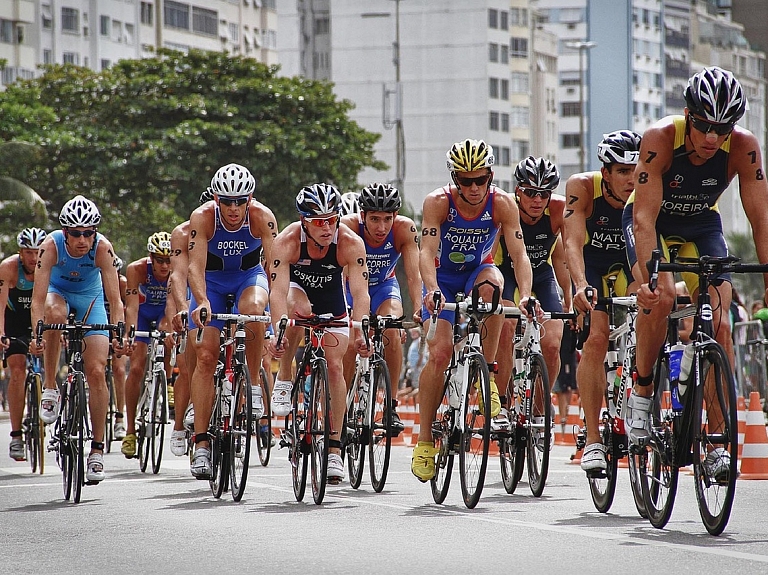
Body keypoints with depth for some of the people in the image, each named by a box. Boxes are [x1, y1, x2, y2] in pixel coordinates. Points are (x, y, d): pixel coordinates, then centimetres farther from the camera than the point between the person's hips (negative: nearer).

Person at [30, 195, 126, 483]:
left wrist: (118, 334, -48)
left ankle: (97, 449, -1)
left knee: (96, 371, -11)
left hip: (90, 297, 1)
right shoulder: (51, 245, -31)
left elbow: (115, 299, -33)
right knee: (55, 314, -39)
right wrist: (37, 335, -50)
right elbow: (38, 299, -36)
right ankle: (50, 389, -22)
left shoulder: (102, 248, -30)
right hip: (58, 291, -1)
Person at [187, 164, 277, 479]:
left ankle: (253, 384, -16)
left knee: (252, 309, -36)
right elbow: (195, 265, -35)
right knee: (205, 357, -11)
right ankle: (201, 444, -10)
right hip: (212, 279, 0)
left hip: (249, 275, 0)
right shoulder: (202, 217, -27)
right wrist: (202, 302, -53)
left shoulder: (262, 216, -27)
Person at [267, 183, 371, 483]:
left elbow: (360, 292, -38)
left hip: (331, 296, 1)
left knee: (335, 367, -8)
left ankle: (334, 449, 0)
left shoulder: (351, 244, -32)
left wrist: (360, 333, -53)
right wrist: (278, 332, -55)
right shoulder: (287, 242, -33)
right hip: (297, 286, -1)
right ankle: (284, 379, -17)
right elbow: (278, 290, -40)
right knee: (299, 308, -38)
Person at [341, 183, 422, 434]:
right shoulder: (348, 226, -32)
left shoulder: (405, 229, -28)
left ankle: (392, 406, -17)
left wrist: (419, 311, -48)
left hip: (384, 286, 1)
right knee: (350, 343, -22)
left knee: (392, 331, -27)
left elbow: (414, 274, -33)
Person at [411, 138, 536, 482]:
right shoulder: (438, 203, -24)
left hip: (478, 272, 1)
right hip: (444, 277, -1)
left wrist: (525, 296, -43)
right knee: (440, 353, -18)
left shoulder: (502, 204, -21)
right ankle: (425, 439, -7)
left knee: (492, 282, -36)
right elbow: (427, 251, -34)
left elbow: (519, 254, -27)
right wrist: (432, 291, -52)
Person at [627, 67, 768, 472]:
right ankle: (641, 393, -8)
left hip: (700, 224, 2)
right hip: (653, 220, -2)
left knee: (719, 324, -13)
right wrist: (651, 277, -51)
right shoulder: (661, 138, -34)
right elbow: (645, 217, -37)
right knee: (660, 297, -30)